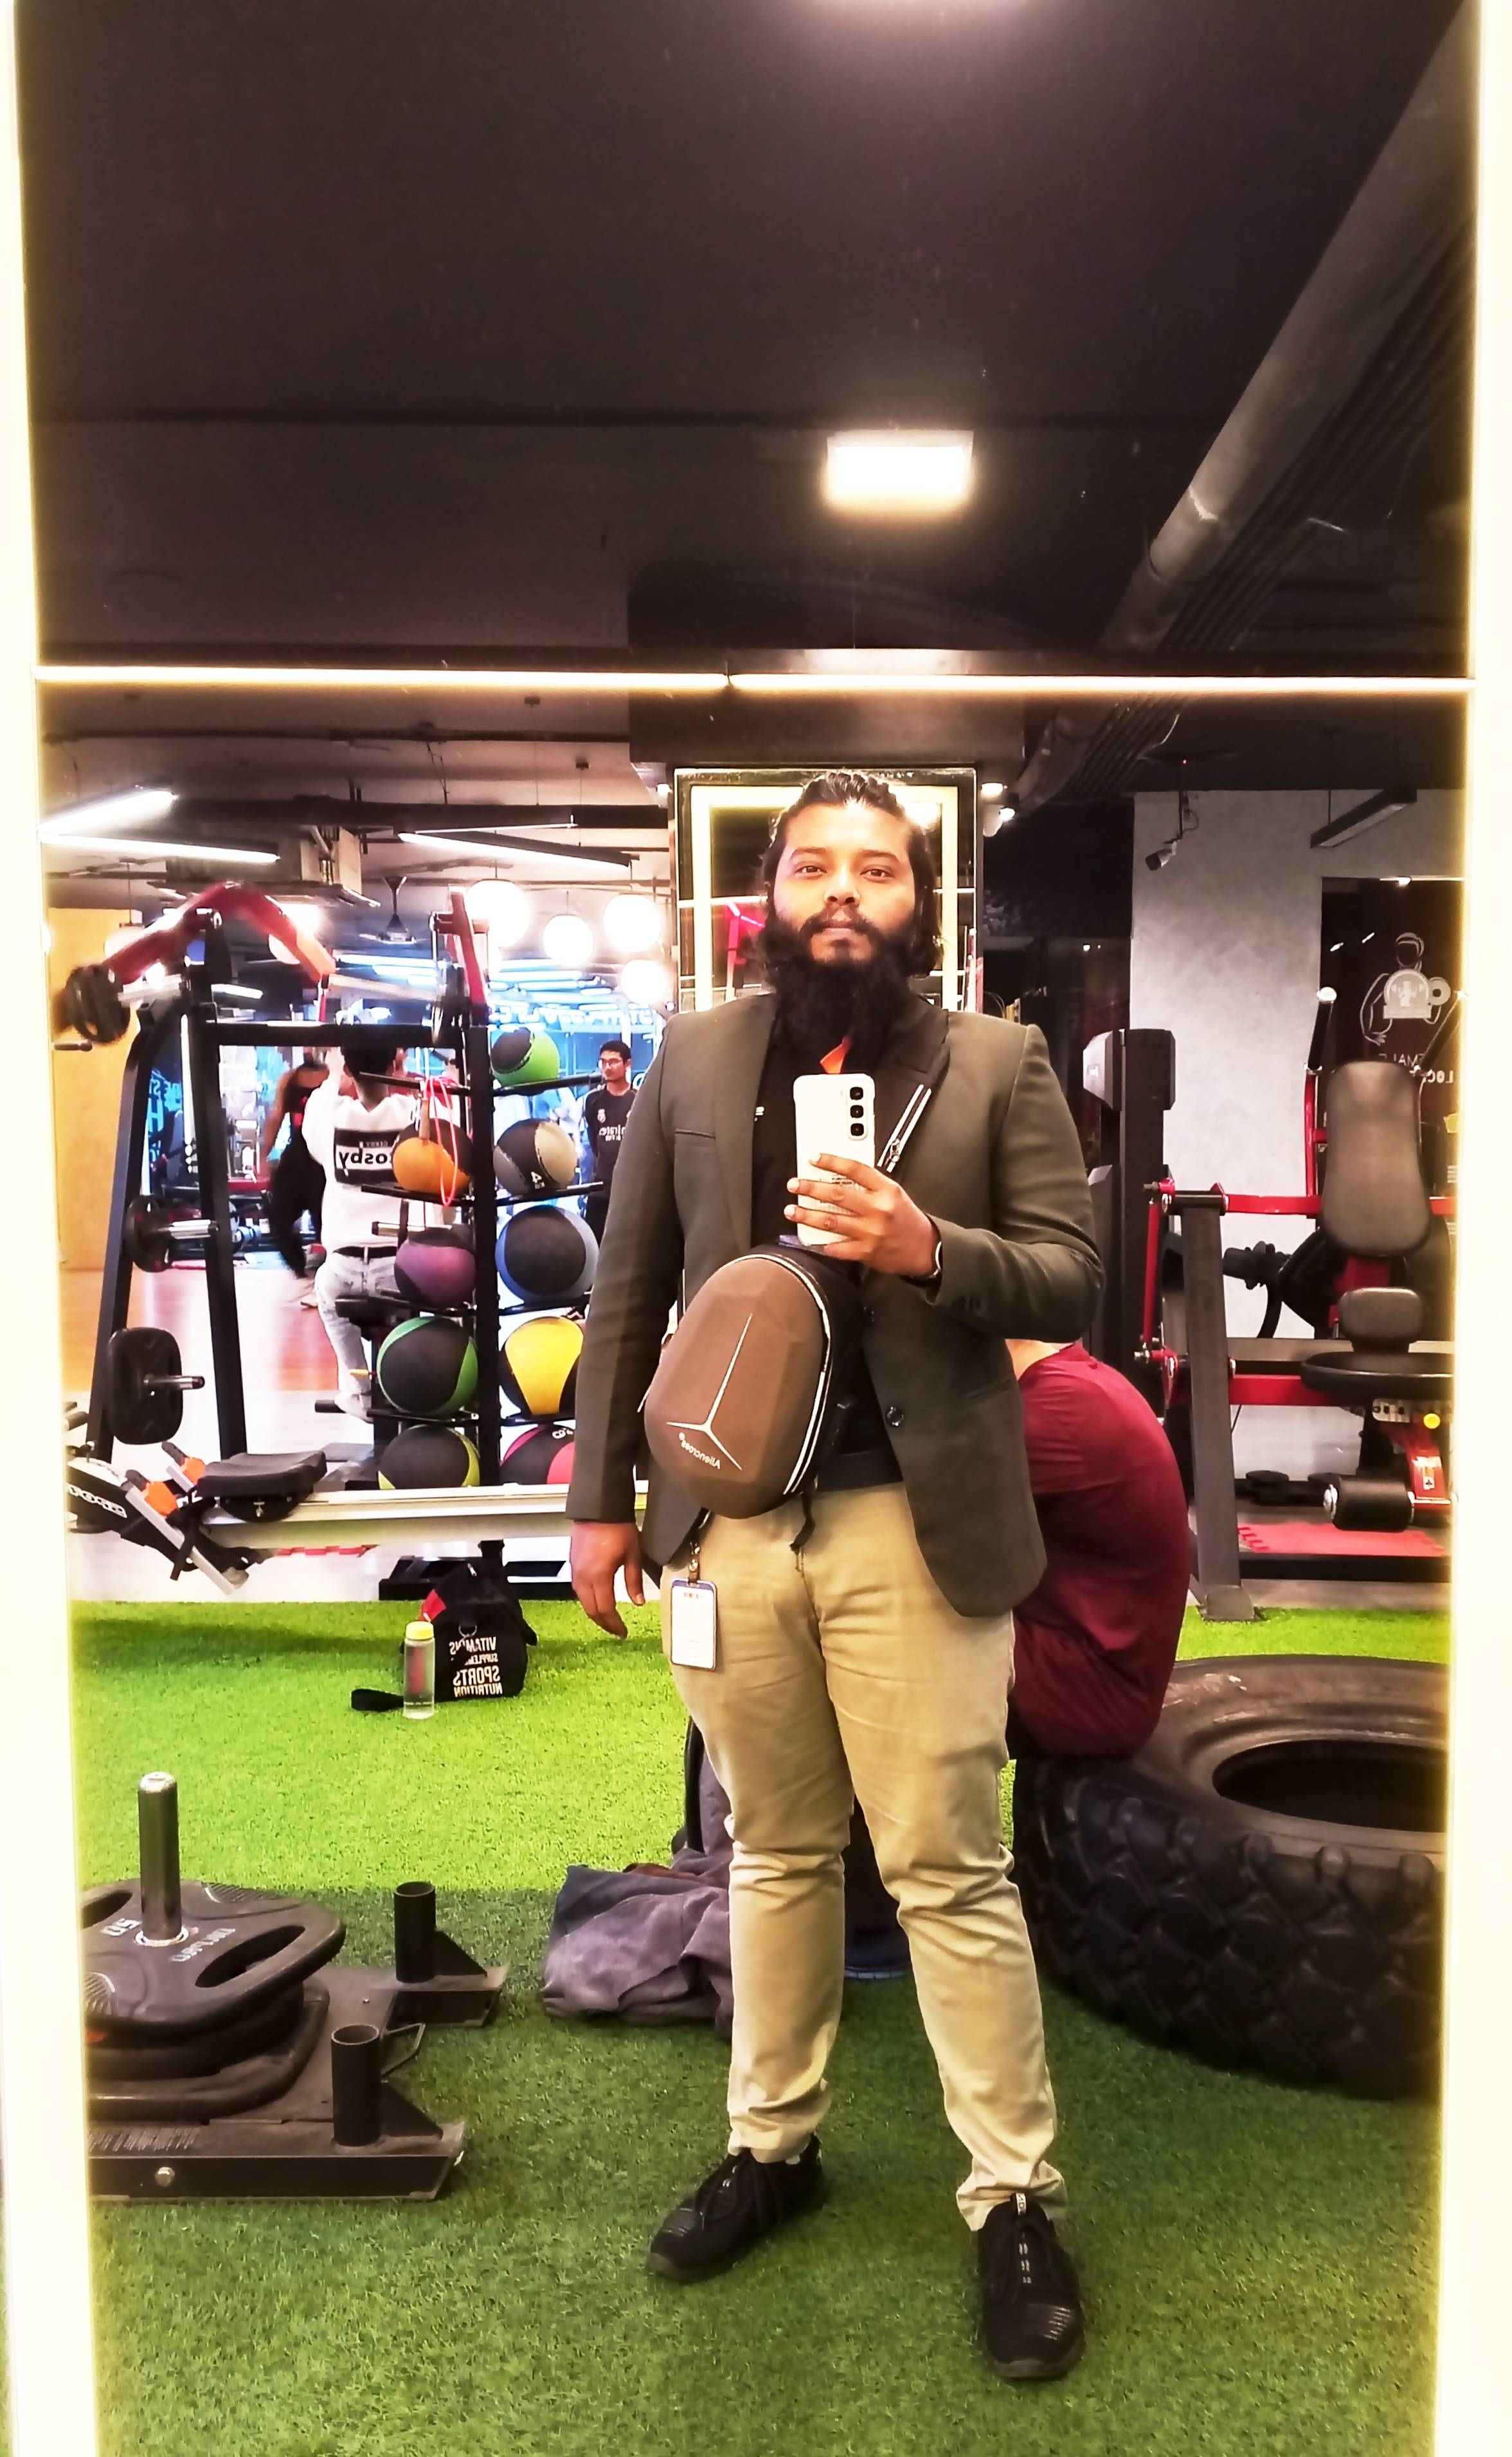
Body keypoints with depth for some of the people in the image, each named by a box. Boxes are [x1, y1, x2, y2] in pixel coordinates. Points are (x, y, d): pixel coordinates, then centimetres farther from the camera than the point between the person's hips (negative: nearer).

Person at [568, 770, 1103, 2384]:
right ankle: (772, 2143, 35)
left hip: (914, 1523, -2)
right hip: (729, 1518, 3)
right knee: (774, 1850, 17)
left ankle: (1015, 2195, 22)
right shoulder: (693, 1057, 7)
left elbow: (1070, 1278, -2)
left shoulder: (997, 1064, 0)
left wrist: (928, 1250, -21)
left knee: (949, 1873, 5)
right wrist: (601, 1496, 6)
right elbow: (630, 1288, 8)